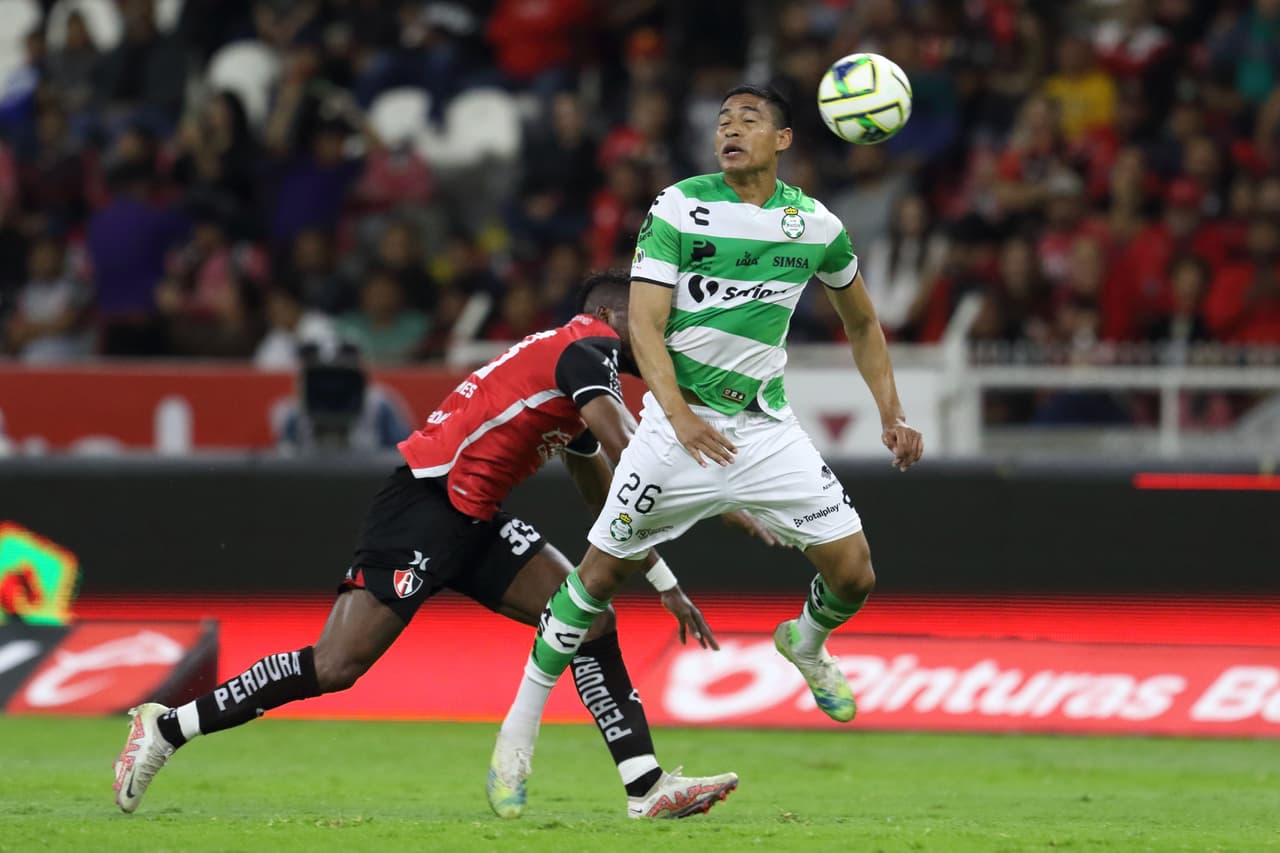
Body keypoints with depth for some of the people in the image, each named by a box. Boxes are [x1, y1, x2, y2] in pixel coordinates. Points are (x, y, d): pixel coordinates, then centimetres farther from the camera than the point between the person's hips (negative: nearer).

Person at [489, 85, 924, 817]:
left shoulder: (816, 225, 2)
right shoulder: (680, 209, -9)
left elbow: (862, 322, 18)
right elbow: (644, 326, -13)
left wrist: (893, 415, 11)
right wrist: (679, 416, -26)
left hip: (767, 425, 3)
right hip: (682, 423, -3)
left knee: (854, 573, -5)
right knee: (601, 571, -5)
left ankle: (808, 643, 31)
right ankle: (521, 729, 10)